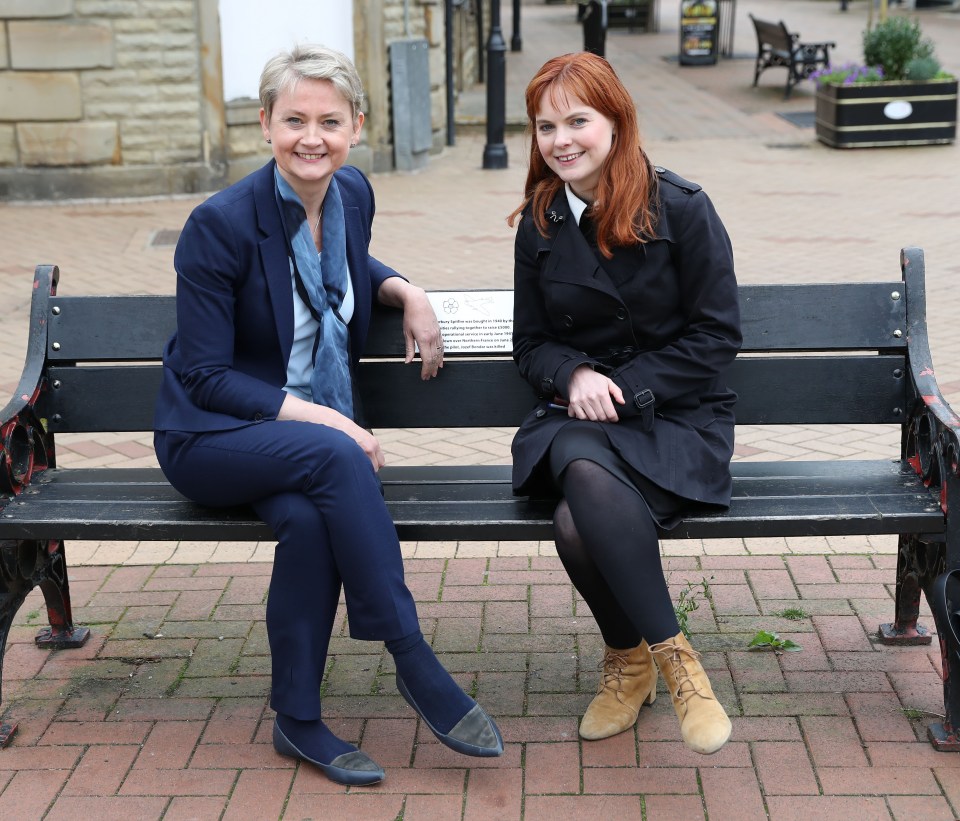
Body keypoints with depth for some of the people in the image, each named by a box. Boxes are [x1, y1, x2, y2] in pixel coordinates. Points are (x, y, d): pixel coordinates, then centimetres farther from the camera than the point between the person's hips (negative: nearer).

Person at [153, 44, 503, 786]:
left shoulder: (353, 194, 1)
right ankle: (416, 665, -26)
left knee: (310, 517, -32)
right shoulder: (221, 223, -17)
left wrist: (406, 291, 4)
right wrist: (312, 417, -24)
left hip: (318, 427, 4)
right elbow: (205, 376, -15)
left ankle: (298, 721, -16)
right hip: (212, 438, -4)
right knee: (332, 457, -36)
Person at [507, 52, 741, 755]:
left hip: (679, 417, -3)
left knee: (580, 524, -33)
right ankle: (671, 654, -18)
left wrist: (625, 387, -13)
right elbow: (531, 344, 14)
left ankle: (632, 657, -7)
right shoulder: (540, 224, 9)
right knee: (587, 479, -35)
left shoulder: (681, 208, -4)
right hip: (579, 417, 3)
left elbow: (717, 336, -4)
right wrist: (575, 376, -9)